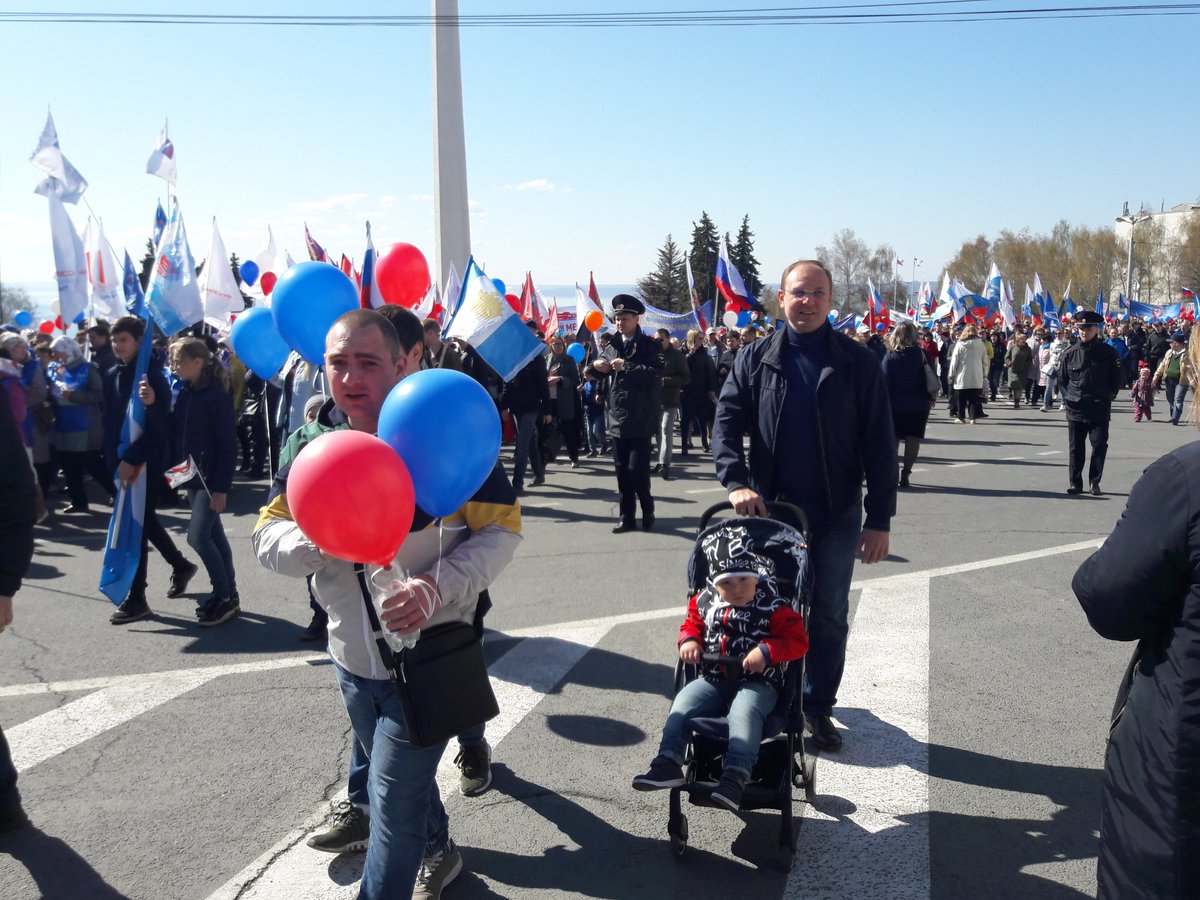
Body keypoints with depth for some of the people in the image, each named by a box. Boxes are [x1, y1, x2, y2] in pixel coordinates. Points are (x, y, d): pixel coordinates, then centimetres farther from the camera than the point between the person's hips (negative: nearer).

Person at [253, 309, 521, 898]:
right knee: (405, 778, 28)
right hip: (352, 661, 6)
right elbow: (267, 536, -4)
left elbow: (501, 529, -14)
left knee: (394, 801, 1)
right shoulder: (308, 445, -3)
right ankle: (437, 852, 57)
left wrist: (440, 586, -29)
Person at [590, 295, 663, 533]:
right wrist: (597, 365, 2)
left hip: (640, 419, -6)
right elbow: (602, 375, 23)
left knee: (637, 470, -7)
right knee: (622, 472, 9)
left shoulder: (650, 345, -4)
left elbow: (655, 373, -19)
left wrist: (626, 366, -20)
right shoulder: (613, 345, 13)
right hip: (617, 418, 6)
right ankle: (627, 517, 17)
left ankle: (647, 512, 12)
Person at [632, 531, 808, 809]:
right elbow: (692, 623, 22)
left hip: (758, 683, -5)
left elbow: (797, 640, -9)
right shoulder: (705, 603, 6)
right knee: (684, 700, -17)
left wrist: (766, 651, -24)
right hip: (713, 680, 5)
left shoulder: (773, 608, -7)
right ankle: (668, 763, -14)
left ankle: (735, 777, -39)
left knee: (744, 710, -34)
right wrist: (689, 640, -2)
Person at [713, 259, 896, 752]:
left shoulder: (857, 363, -3)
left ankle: (818, 707, 26)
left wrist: (879, 518, -7)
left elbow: (879, 445, -3)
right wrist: (736, 481, -22)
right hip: (771, 509, 1)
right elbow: (726, 424, -5)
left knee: (829, 616, 10)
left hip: (836, 514, 0)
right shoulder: (756, 359, 1)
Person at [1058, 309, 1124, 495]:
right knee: (1075, 448, 6)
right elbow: (1062, 378, 14)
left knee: (1099, 446, 2)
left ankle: (1095, 482, 15)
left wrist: (1107, 396, 1)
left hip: (1100, 410, -1)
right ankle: (1075, 483, 14)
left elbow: (1118, 379, 4)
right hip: (1075, 409, 2)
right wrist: (1067, 397, 9)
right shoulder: (1070, 354, 2)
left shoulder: (1108, 353, -2)